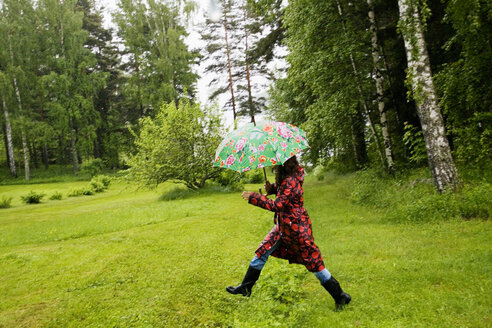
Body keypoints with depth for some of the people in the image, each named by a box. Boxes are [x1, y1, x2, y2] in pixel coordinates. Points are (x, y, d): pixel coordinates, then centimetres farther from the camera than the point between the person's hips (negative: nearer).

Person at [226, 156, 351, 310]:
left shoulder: (290, 182, -25)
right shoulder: (287, 177, 3)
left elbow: (278, 205, -27)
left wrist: (253, 197, -24)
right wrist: (271, 188, -3)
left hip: (296, 228, -10)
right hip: (283, 226, 10)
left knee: (314, 263, 1)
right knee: (262, 252, 12)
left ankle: (340, 296, 17)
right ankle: (245, 287, 24)